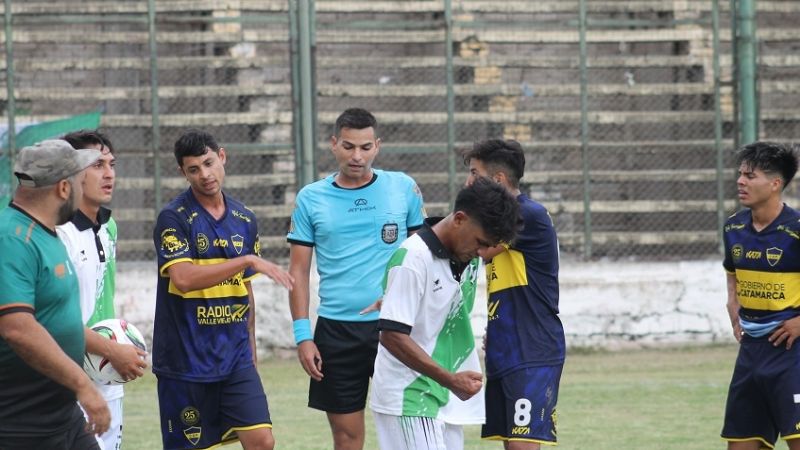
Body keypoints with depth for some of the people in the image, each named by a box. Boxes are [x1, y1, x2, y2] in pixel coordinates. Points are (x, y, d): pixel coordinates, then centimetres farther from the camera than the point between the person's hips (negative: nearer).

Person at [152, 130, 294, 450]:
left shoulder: (244, 220, 9)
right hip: (185, 361, -5)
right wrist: (248, 260, -24)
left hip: (235, 359, 5)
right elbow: (183, 278, -24)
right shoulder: (174, 218, -9)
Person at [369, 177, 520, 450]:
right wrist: (450, 379, -25)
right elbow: (392, 335, -22)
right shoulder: (413, 259, -19)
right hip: (408, 399, -8)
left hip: (448, 397, 8)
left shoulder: (467, 256, 5)